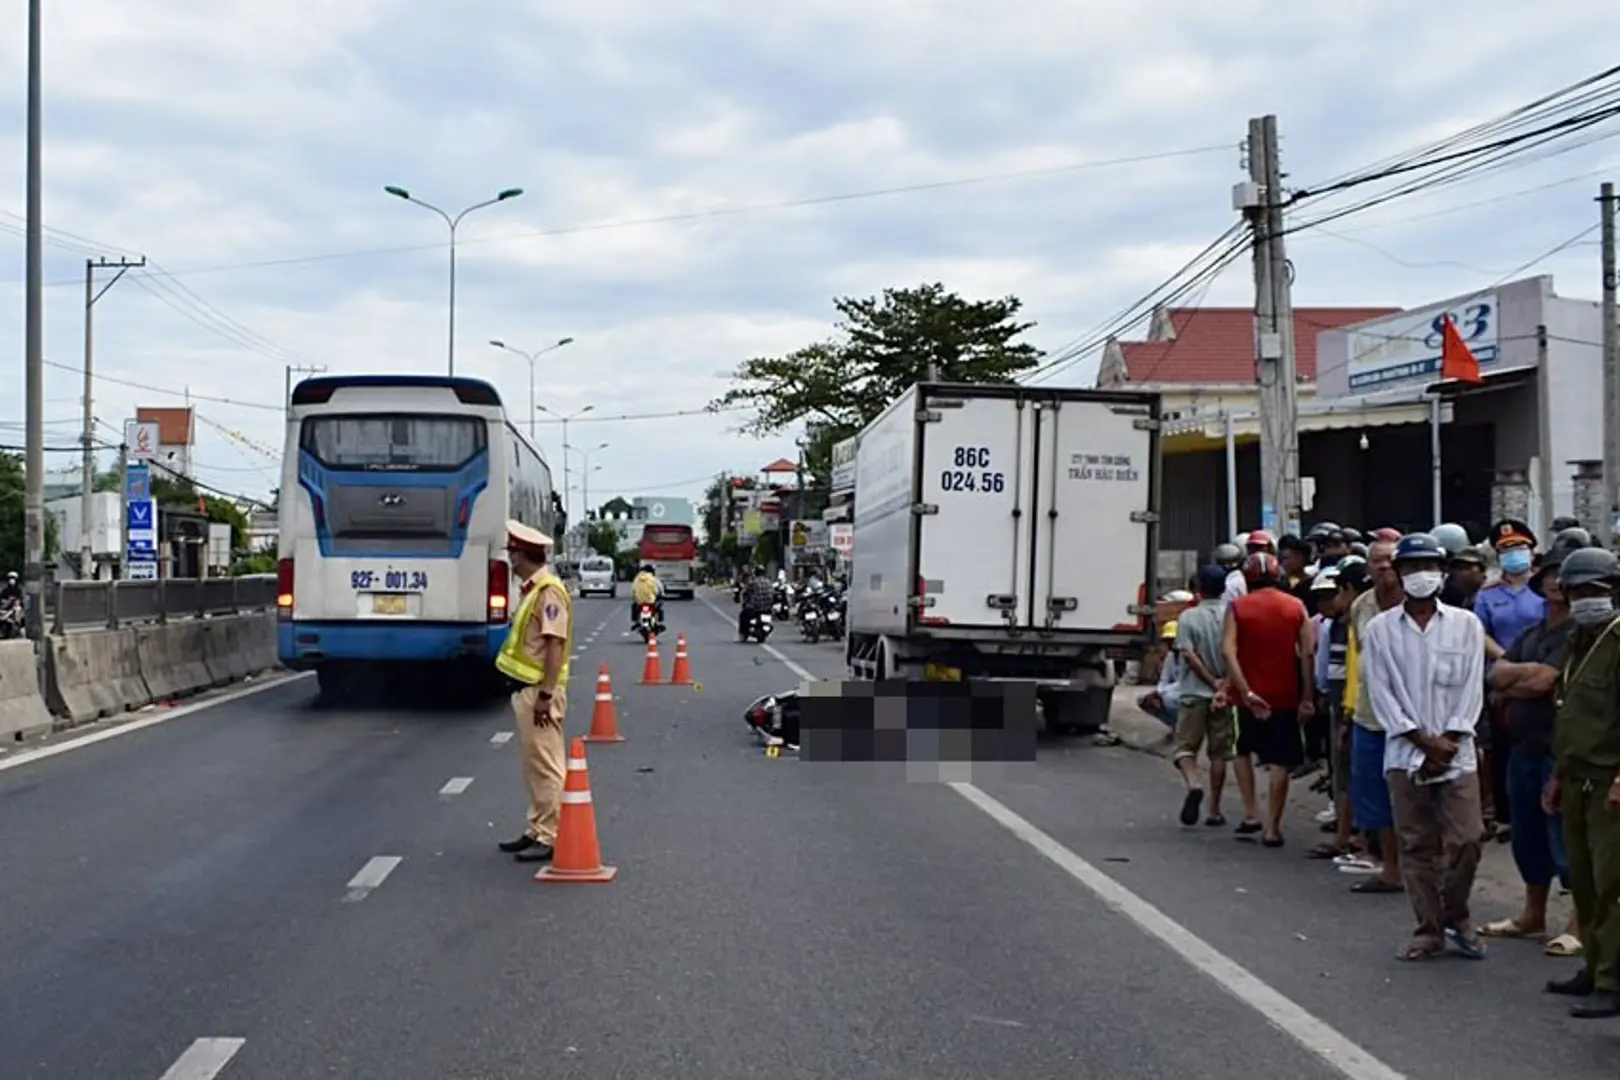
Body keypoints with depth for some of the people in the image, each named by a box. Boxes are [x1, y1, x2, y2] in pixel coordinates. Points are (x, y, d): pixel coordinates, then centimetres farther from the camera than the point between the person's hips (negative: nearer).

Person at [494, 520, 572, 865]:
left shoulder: (549, 591, -16)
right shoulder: (533, 590, 15)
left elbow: (556, 644, -20)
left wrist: (545, 693, -22)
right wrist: (529, 693, 19)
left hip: (539, 691, -10)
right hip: (527, 689, 10)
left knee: (546, 767, -6)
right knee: (534, 767, 15)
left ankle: (549, 837, -2)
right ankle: (537, 831, 23)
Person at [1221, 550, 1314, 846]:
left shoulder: (1237, 607, -2)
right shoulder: (1296, 607, 2)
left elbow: (1228, 651, -14)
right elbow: (1307, 653, -4)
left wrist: (1246, 691, -16)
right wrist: (1308, 697, -1)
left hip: (1249, 694, 0)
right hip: (1285, 696, 0)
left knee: (1243, 751, 21)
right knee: (1280, 762, 5)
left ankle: (1251, 814, 13)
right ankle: (1272, 828, 2)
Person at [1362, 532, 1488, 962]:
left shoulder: (1466, 625, 5)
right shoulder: (1380, 629, 3)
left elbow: (1472, 688, 2)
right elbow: (1382, 693, -1)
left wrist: (1449, 740, -8)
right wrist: (1423, 739, -8)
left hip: (1457, 751, 0)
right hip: (1405, 753, 0)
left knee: (1467, 840, -5)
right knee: (1416, 845, 4)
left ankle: (1456, 916, 18)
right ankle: (1429, 929, 15)